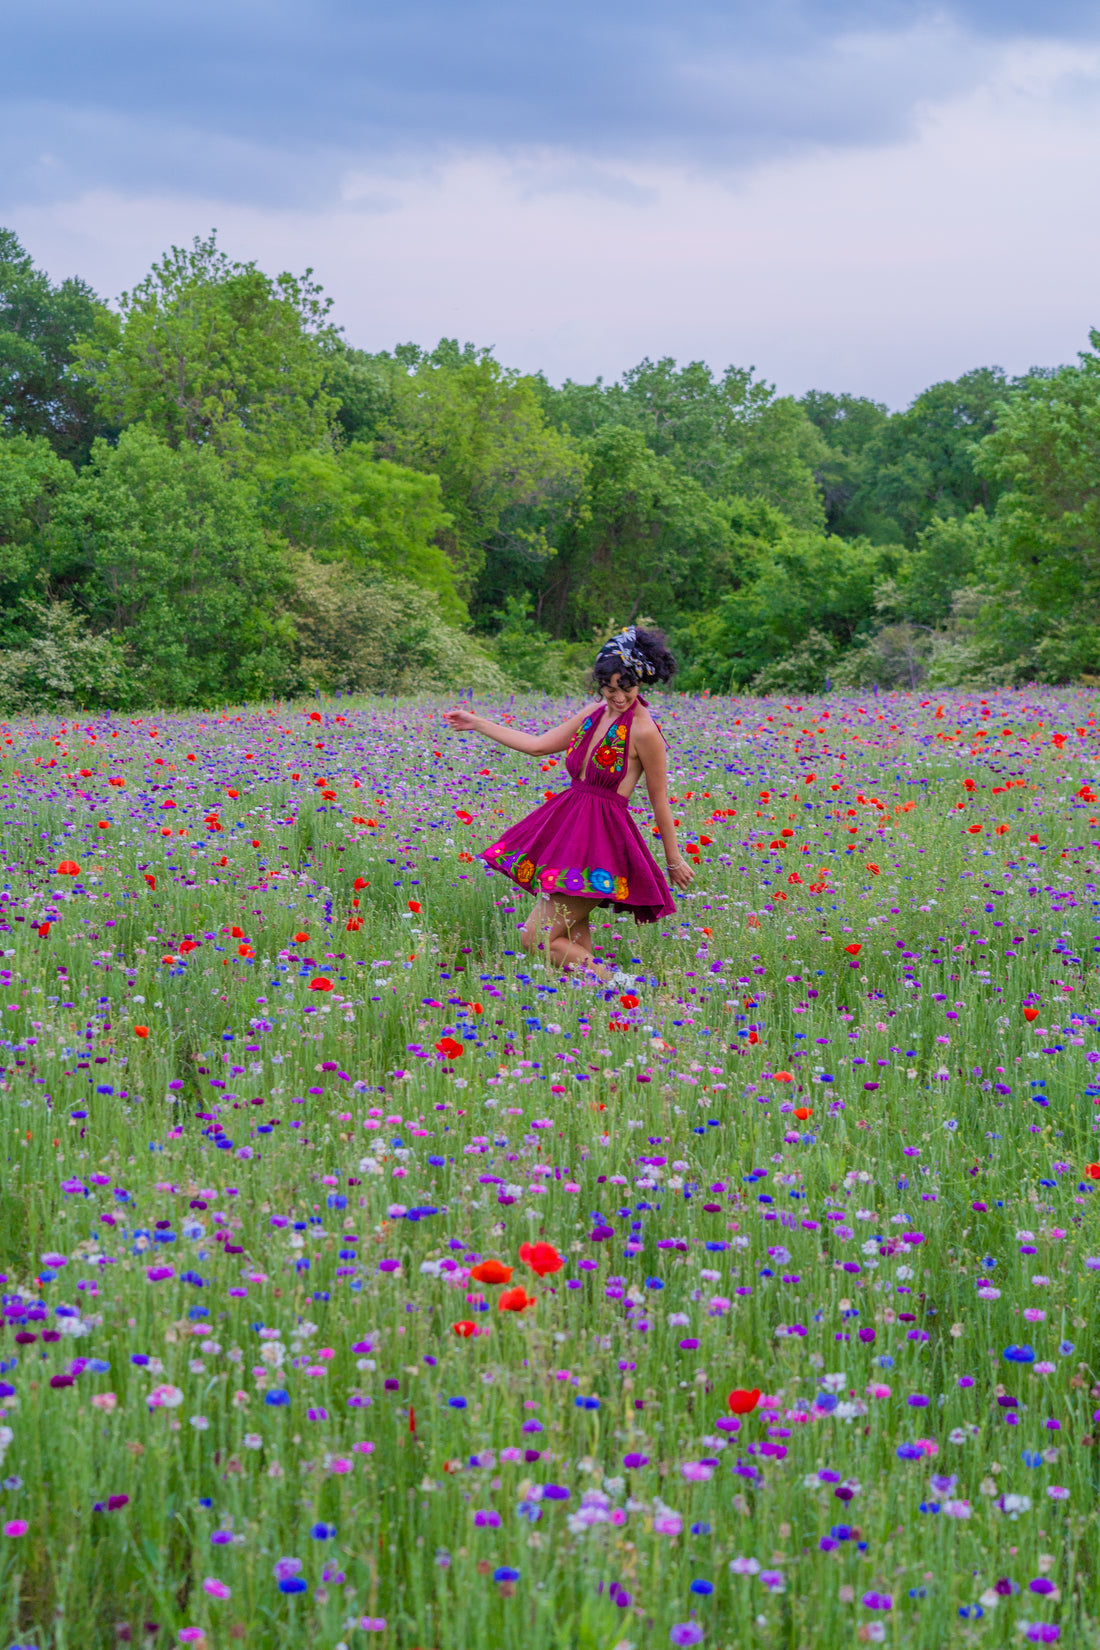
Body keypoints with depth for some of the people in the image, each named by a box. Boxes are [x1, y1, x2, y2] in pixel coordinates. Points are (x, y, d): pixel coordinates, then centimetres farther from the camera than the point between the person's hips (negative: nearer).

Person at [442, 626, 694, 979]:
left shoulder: (644, 731, -13)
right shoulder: (596, 713, 8)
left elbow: (660, 801, -5)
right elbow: (538, 745, 16)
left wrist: (674, 860, 3)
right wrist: (476, 723, 20)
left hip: (602, 838, -8)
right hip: (569, 828, 8)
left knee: (536, 940, -10)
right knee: (572, 935, 11)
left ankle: (616, 986, -6)